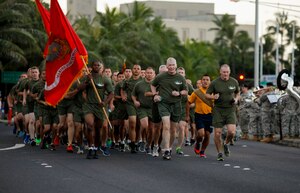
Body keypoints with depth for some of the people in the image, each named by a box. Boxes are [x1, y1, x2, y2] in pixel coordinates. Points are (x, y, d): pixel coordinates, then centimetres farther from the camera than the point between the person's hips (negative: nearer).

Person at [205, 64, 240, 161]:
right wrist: (213, 97, -18)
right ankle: (219, 153, 17)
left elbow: (237, 92, 21)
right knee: (217, 133, -2)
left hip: (230, 109, 1)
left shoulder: (234, 82, 5)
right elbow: (207, 95, 2)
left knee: (232, 131, -14)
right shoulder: (215, 83, -3)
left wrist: (236, 99, 1)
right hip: (218, 110, -1)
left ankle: (226, 144, 18)